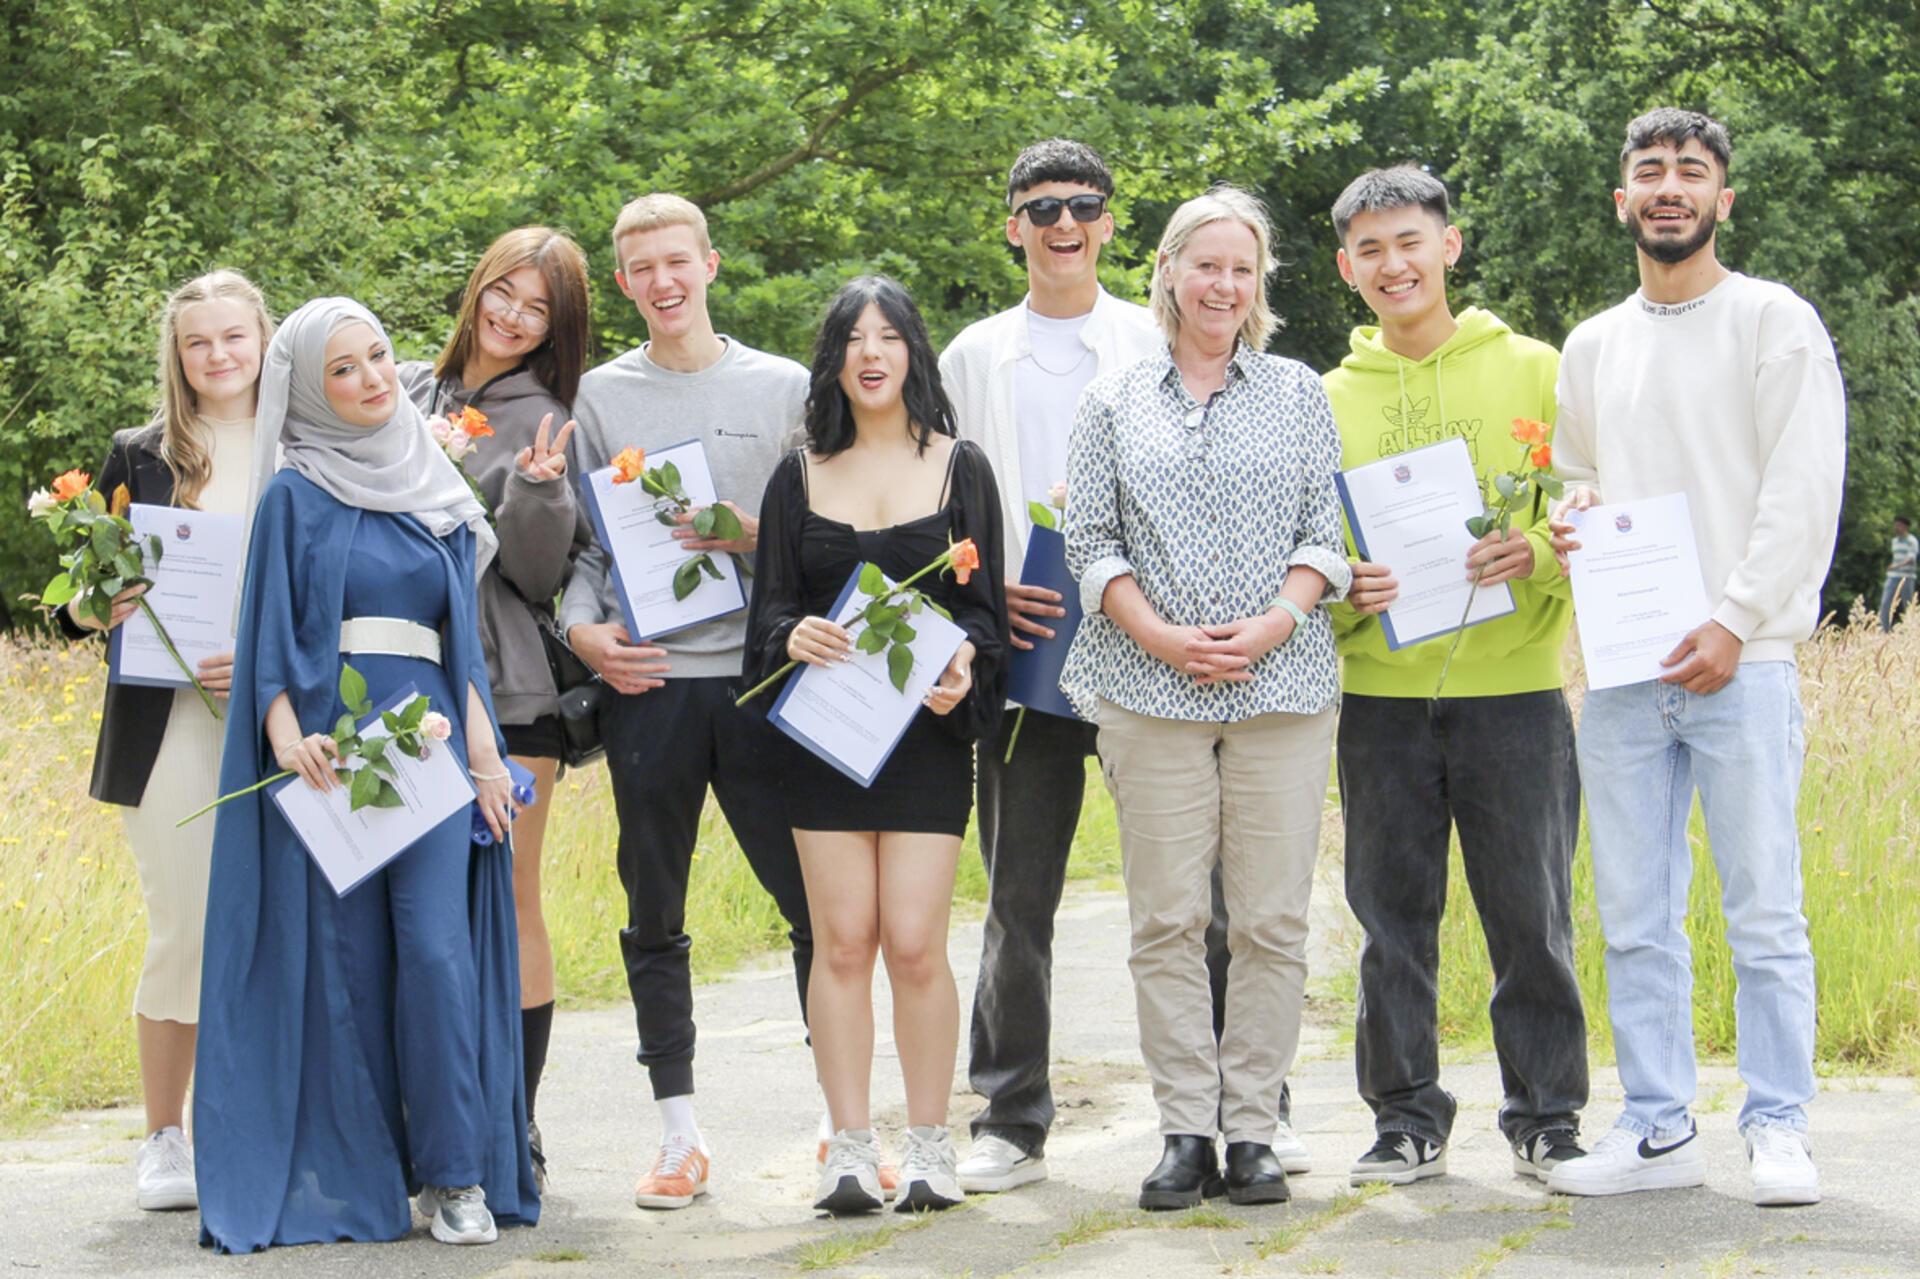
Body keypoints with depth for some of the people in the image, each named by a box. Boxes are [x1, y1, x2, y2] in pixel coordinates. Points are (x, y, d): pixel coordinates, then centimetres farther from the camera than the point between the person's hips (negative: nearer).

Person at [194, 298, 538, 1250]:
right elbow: (270, 634, -1)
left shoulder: (434, 492, 16)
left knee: (436, 950, -11)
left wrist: (481, 746, 4)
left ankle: (458, 1173, -6)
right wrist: (286, 732, -18)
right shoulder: (297, 496, 5)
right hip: (327, 744, -2)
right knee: (346, 958, -1)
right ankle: (358, 1175, 8)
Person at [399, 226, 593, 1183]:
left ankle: (517, 1132, 5)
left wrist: (538, 493, -20)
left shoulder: (541, 422, 0)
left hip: (507, 690, -4)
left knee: (508, 905, -2)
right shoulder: (404, 393, 13)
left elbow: (539, 575, -4)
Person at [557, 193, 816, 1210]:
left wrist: (757, 538, -11)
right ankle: (678, 1134, 13)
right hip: (645, 681, 1)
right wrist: (583, 627, -7)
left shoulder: (785, 389, 8)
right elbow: (574, 538, 9)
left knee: (817, 906, -4)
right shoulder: (599, 396, 10)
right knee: (654, 922, 5)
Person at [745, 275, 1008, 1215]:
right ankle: (849, 1147, 3)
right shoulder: (800, 476, 11)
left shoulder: (959, 468, 8)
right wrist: (795, 636, -14)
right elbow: (769, 606, 9)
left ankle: (929, 1147, 2)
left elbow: (983, 605, 5)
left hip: (926, 728, -1)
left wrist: (962, 662, -16)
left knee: (915, 942, -7)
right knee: (842, 940, -2)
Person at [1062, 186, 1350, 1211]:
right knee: (1166, 920, -2)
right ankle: (1185, 1132, 4)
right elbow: (1090, 540, 6)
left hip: (1282, 687, 0)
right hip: (1151, 692, 0)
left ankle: (1251, 1130, 4)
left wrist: (1275, 625, -9)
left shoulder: (1298, 394, 11)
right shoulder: (1114, 403, 11)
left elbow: (1328, 534, 7)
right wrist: (1161, 637, -8)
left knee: (1271, 919, -2)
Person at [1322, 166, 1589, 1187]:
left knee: (1530, 914, 1)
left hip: (1511, 685, -2)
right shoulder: (1331, 400, 12)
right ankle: (1407, 1119, 14)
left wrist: (1541, 552, -18)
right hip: (1380, 692, 2)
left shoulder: (1533, 372, 5)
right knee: (1393, 915, 5)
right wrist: (1341, 592, -8)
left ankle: (1546, 1115, 12)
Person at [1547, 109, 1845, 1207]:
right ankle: (1659, 1128, 13)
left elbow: (1804, 492, -7)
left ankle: (1780, 1130, 3)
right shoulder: (1593, 346, 17)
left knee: (1764, 910, -3)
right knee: (1635, 918, 6)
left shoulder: (1775, 322, 0)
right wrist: (1569, 523, 2)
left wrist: (1737, 623, -15)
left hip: (1740, 662, -5)